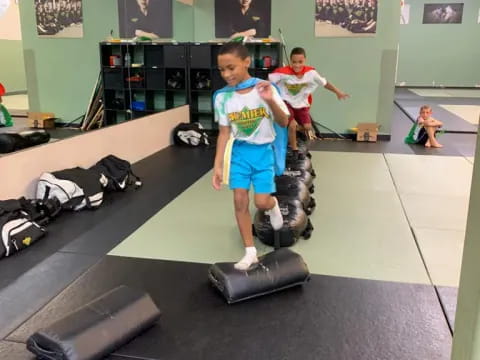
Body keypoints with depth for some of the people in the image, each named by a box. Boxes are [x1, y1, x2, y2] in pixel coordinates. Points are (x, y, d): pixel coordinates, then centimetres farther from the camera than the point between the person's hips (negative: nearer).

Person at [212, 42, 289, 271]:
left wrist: (271, 101, -31)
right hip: (239, 152, 2)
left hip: (263, 152, -2)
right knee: (240, 200, -2)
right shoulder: (222, 97, -7)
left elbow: (283, 123, -13)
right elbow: (224, 133, -2)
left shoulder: (265, 88, -12)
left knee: (262, 202, -7)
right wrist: (218, 166, -4)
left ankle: (273, 206, 34)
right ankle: (250, 252, 12)